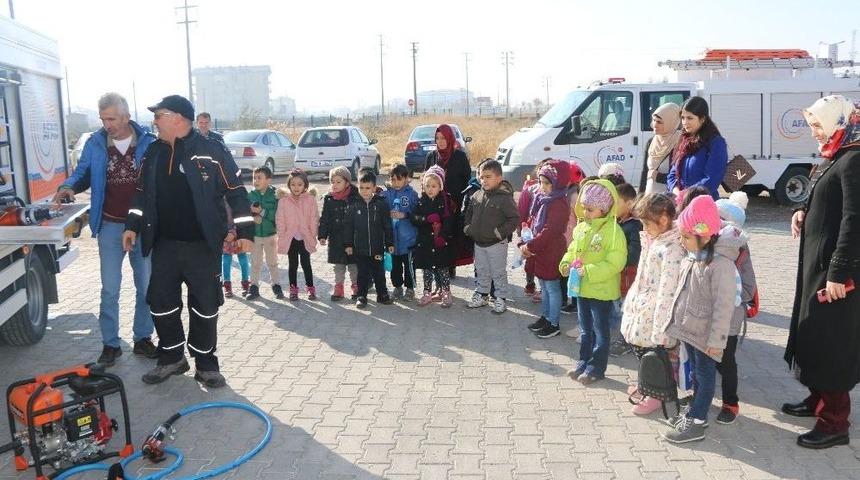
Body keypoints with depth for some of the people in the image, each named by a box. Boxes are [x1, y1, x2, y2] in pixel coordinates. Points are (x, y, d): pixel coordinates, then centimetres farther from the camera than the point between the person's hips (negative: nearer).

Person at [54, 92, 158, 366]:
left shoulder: (148, 143, -4)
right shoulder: (95, 144, 0)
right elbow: (82, 174, 8)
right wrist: (69, 186, -15)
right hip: (110, 226, 1)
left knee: (145, 287, 9)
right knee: (110, 289, 5)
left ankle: (142, 338, 23)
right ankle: (110, 344, 15)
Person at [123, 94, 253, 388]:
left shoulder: (212, 152, -9)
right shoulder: (153, 153, 8)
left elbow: (235, 192, -9)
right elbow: (141, 193, 18)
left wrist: (244, 231, -13)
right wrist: (133, 226, 11)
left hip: (203, 246, -5)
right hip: (164, 245, 5)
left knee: (204, 307, 3)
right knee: (161, 303, 10)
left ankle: (206, 365, 19)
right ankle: (172, 358, 28)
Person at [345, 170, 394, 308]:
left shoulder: (381, 204, -4)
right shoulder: (354, 205, -2)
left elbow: (387, 225, 1)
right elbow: (348, 226, 3)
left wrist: (390, 243, 1)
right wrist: (348, 244, 2)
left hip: (377, 247, 0)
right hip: (360, 248, 0)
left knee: (379, 272, 11)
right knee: (362, 273, 9)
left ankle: (382, 294, 26)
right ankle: (361, 296, 21)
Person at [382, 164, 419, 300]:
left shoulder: (412, 194, -5)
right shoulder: (386, 194, 3)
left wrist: (404, 215, -21)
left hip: (408, 238, -3)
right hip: (392, 237, 3)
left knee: (408, 263, 5)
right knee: (395, 263, 14)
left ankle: (410, 288, 19)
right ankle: (397, 286, 29)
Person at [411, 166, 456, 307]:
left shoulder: (445, 201, -5)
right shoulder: (421, 201, 4)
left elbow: (449, 221, -12)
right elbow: (413, 218, -6)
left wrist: (442, 236, -21)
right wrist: (428, 219, -21)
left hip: (442, 242, -3)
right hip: (425, 241, 3)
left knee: (442, 269, 5)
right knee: (427, 269, 12)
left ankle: (446, 293, 17)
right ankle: (427, 294, 23)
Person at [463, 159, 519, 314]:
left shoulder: (504, 198, -17)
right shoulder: (476, 196, 2)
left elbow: (515, 218, -17)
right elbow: (469, 213, 18)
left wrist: (501, 232, -20)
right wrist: (467, 226, 5)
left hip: (496, 243, -6)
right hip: (479, 242, 6)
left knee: (498, 272, 6)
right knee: (481, 272, 19)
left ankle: (500, 299, 19)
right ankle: (481, 295, 33)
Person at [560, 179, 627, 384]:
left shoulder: (613, 231, -20)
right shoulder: (581, 227, 3)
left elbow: (614, 264, -23)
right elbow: (573, 249, 16)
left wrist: (589, 271, -28)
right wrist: (566, 262, -4)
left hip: (602, 291, -7)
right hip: (582, 288, 7)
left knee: (600, 331, 9)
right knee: (585, 329, 20)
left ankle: (596, 367, 21)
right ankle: (584, 362, 34)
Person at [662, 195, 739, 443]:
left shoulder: (720, 264, -23)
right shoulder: (691, 258, 4)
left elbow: (724, 305, -23)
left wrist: (716, 340, -21)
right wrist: (677, 323, 19)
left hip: (704, 334, -8)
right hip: (688, 329, 8)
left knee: (704, 374, 4)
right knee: (695, 371, 20)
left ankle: (696, 423, 12)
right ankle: (694, 410, 35)